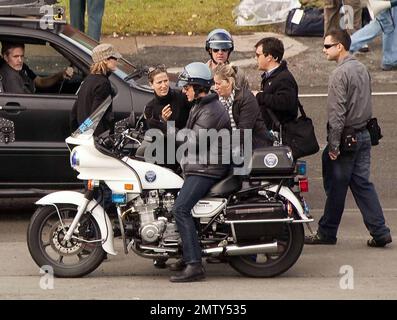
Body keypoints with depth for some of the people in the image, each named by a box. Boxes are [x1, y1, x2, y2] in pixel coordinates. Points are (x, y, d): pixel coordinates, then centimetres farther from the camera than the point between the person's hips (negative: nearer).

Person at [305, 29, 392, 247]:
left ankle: (326, 233, 13)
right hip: (364, 135, 8)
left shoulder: (340, 74, -17)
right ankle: (380, 232, 4)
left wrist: (333, 145, -18)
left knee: (336, 188, 3)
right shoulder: (362, 69, 10)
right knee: (362, 183, 9)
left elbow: (337, 113, -20)